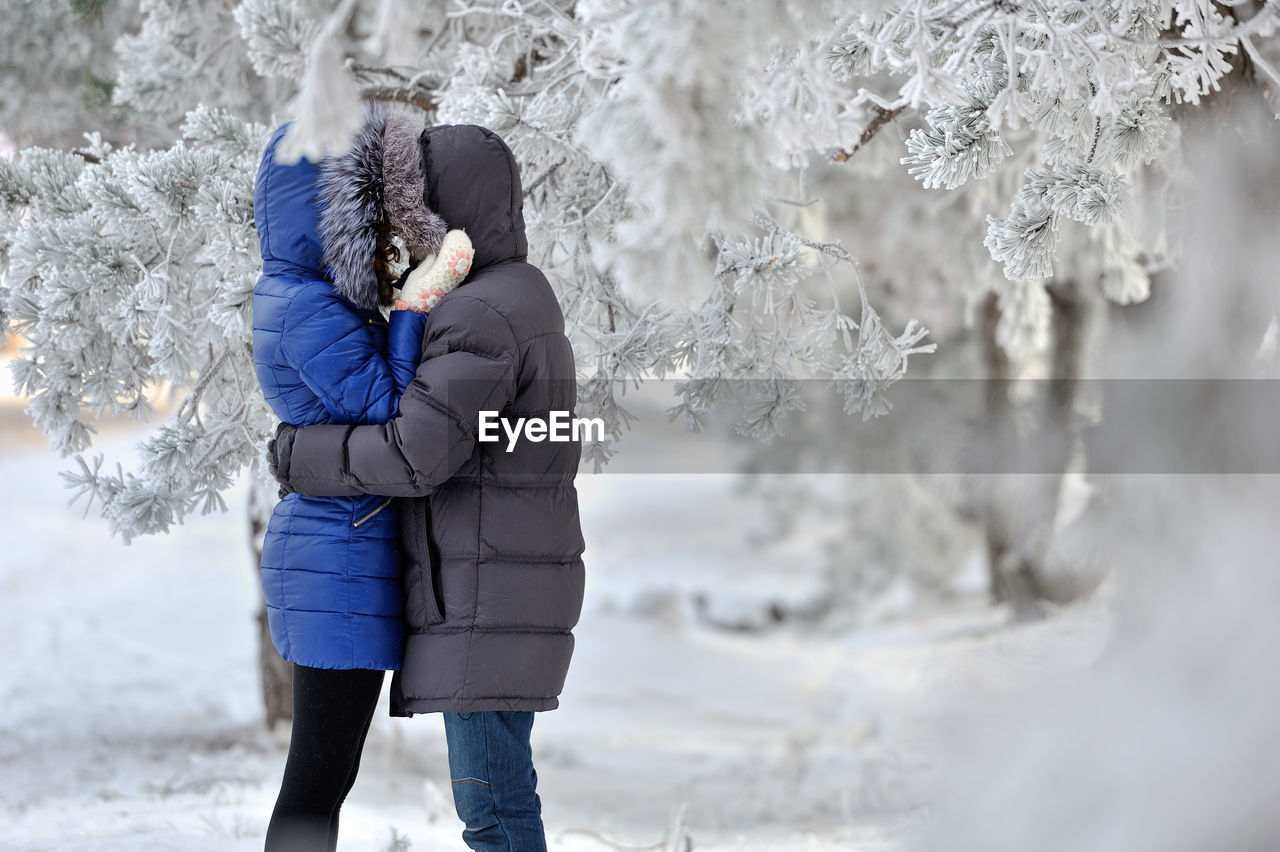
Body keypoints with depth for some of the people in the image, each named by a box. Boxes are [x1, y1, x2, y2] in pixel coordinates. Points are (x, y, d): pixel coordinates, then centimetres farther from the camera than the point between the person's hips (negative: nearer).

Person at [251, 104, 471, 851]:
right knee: (317, 779, -5)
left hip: (329, 556, 10)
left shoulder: (292, 296, 11)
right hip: (345, 565, -10)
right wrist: (416, 308, -17)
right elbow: (394, 416, -17)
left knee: (329, 776, 14)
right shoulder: (309, 311, -18)